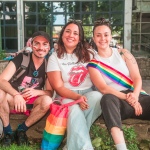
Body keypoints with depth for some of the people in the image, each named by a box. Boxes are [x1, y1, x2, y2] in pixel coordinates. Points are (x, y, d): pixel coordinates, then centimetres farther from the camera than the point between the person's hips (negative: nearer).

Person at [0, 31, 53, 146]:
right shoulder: (21, 58, -14)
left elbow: (50, 92, -7)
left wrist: (36, 92, -29)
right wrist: (16, 95, -43)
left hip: (32, 102, 2)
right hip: (14, 100, -1)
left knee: (47, 101, -29)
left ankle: (21, 129, -7)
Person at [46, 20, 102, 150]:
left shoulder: (87, 55, 13)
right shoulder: (55, 57, 5)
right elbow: (59, 87, -3)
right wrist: (77, 97, -21)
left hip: (89, 94, 3)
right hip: (67, 96, -3)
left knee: (98, 96, -33)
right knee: (75, 111, -37)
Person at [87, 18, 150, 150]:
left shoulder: (123, 53, 13)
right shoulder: (93, 63, 7)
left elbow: (137, 78, 4)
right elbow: (104, 88, -6)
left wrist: (135, 96, -18)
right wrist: (128, 98, -20)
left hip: (137, 97, 2)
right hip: (117, 102, -2)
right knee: (108, 98, -37)